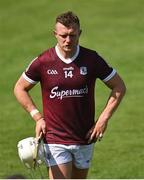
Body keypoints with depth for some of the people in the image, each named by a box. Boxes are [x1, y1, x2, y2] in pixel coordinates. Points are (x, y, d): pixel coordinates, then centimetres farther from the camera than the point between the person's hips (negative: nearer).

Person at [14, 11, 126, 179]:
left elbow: (119, 86, 5)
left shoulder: (92, 59, -5)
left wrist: (104, 118, -4)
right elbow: (20, 88, 8)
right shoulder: (43, 62, -7)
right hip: (55, 139, -2)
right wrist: (37, 117, -2)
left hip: (85, 139, 2)